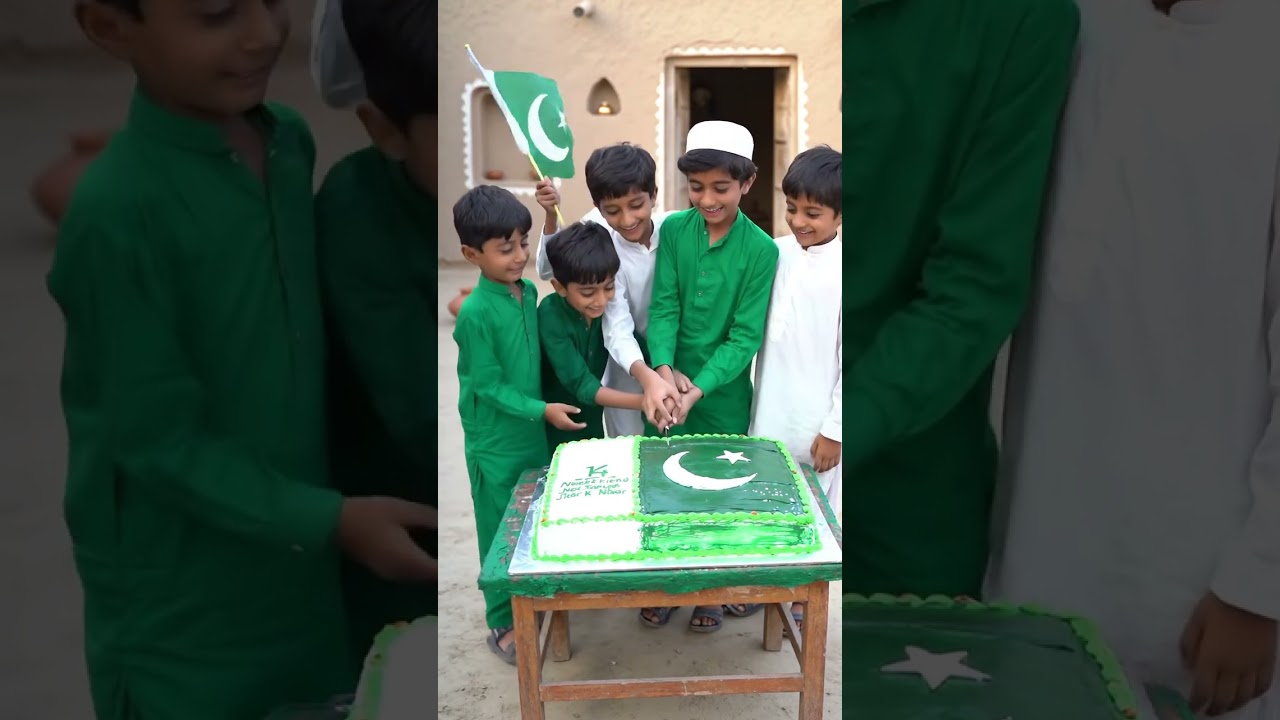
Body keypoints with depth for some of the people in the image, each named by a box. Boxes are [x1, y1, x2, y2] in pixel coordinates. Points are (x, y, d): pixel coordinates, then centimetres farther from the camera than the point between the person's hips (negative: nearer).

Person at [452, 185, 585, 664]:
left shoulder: (528, 291, 0)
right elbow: (488, 386, -18)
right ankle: (502, 623, 22)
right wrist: (542, 410, -22)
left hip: (535, 434, 7)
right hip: (496, 443, -7)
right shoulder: (476, 312, -22)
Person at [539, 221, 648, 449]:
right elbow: (582, 386, -29)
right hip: (554, 428, -4)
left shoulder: (606, 306, -13)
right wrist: (644, 401, -39)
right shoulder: (551, 315, -26)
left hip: (592, 423, 4)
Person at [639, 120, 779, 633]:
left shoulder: (760, 250, -12)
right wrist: (663, 369, -23)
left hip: (723, 393, -2)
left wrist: (697, 389, -22)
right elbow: (663, 307, -7)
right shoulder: (673, 230, -4)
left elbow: (745, 336, -13)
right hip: (671, 383, 2)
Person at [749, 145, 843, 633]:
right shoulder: (775, 253, 0)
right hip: (769, 410, 5)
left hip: (817, 422, -4)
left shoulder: (842, 272, -14)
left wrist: (835, 429, -13)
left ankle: (805, 599, 29)